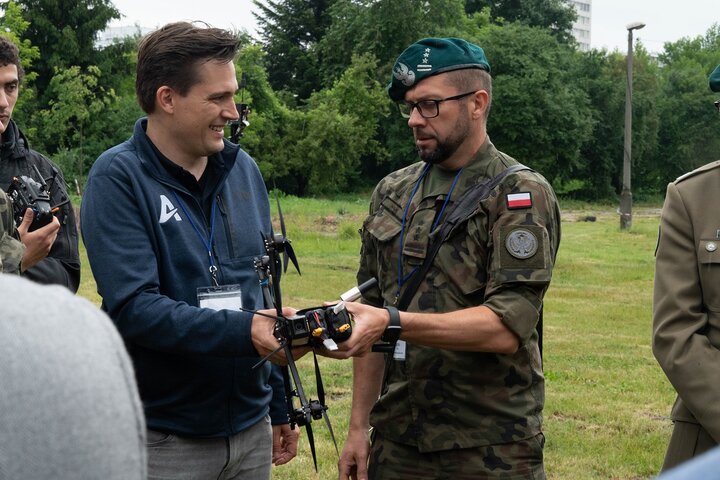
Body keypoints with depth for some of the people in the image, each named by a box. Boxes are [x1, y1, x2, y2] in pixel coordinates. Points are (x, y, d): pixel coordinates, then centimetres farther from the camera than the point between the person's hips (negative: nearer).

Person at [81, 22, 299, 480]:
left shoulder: (243, 170, 6)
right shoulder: (119, 178, -11)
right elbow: (133, 306, -20)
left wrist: (280, 408, 14)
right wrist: (243, 332, -28)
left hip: (251, 429, 5)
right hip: (163, 438, -5)